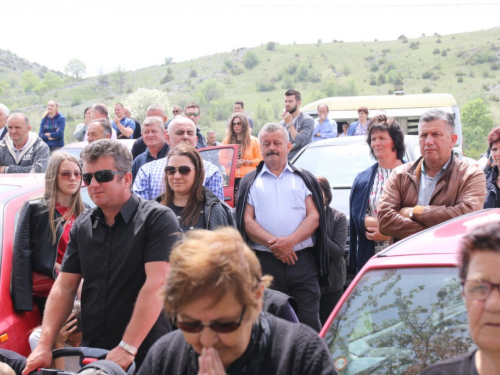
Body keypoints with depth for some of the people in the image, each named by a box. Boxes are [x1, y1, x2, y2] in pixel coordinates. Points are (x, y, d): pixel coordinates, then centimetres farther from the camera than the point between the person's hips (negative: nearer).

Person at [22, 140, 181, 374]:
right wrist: (45, 346, -5)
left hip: (144, 356, -5)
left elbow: (157, 284, -19)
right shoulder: (82, 225, 8)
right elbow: (64, 286, 6)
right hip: (92, 354, 5)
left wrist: (127, 348, -24)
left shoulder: (158, 219, -10)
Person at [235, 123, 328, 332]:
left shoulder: (304, 179, 13)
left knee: (309, 323, -2)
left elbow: (314, 217, 2)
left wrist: (290, 241, -15)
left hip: (302, 262, 0)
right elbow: (247, 221, 2)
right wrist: (272, 243, -15)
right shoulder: (250, 182, 13)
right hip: (265, 263, 0)